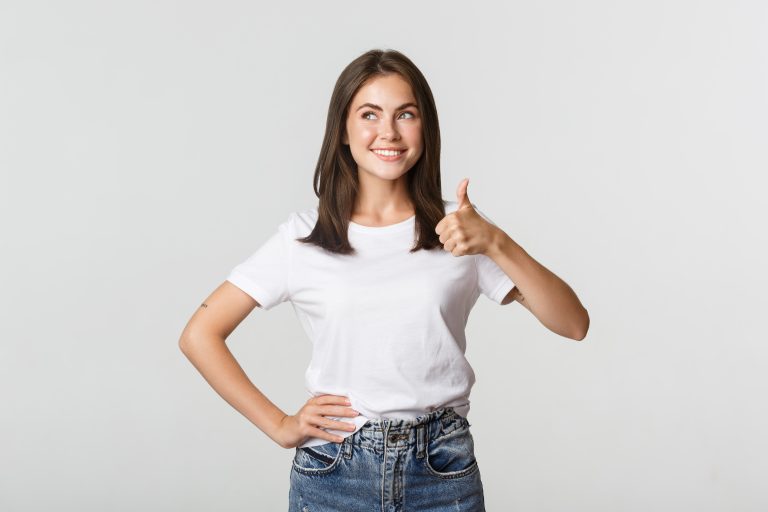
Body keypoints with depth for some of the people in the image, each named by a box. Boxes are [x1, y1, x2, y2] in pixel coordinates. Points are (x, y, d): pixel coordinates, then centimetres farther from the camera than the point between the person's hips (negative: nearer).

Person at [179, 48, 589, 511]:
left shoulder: (461, 230, -1)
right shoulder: (303, 238, -3)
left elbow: (573, 324, -7)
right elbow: (200, 335, 1)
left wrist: (496, 244, -20)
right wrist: (280, 426, -4)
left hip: (444, 472, 1)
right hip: (333, 471, 0)